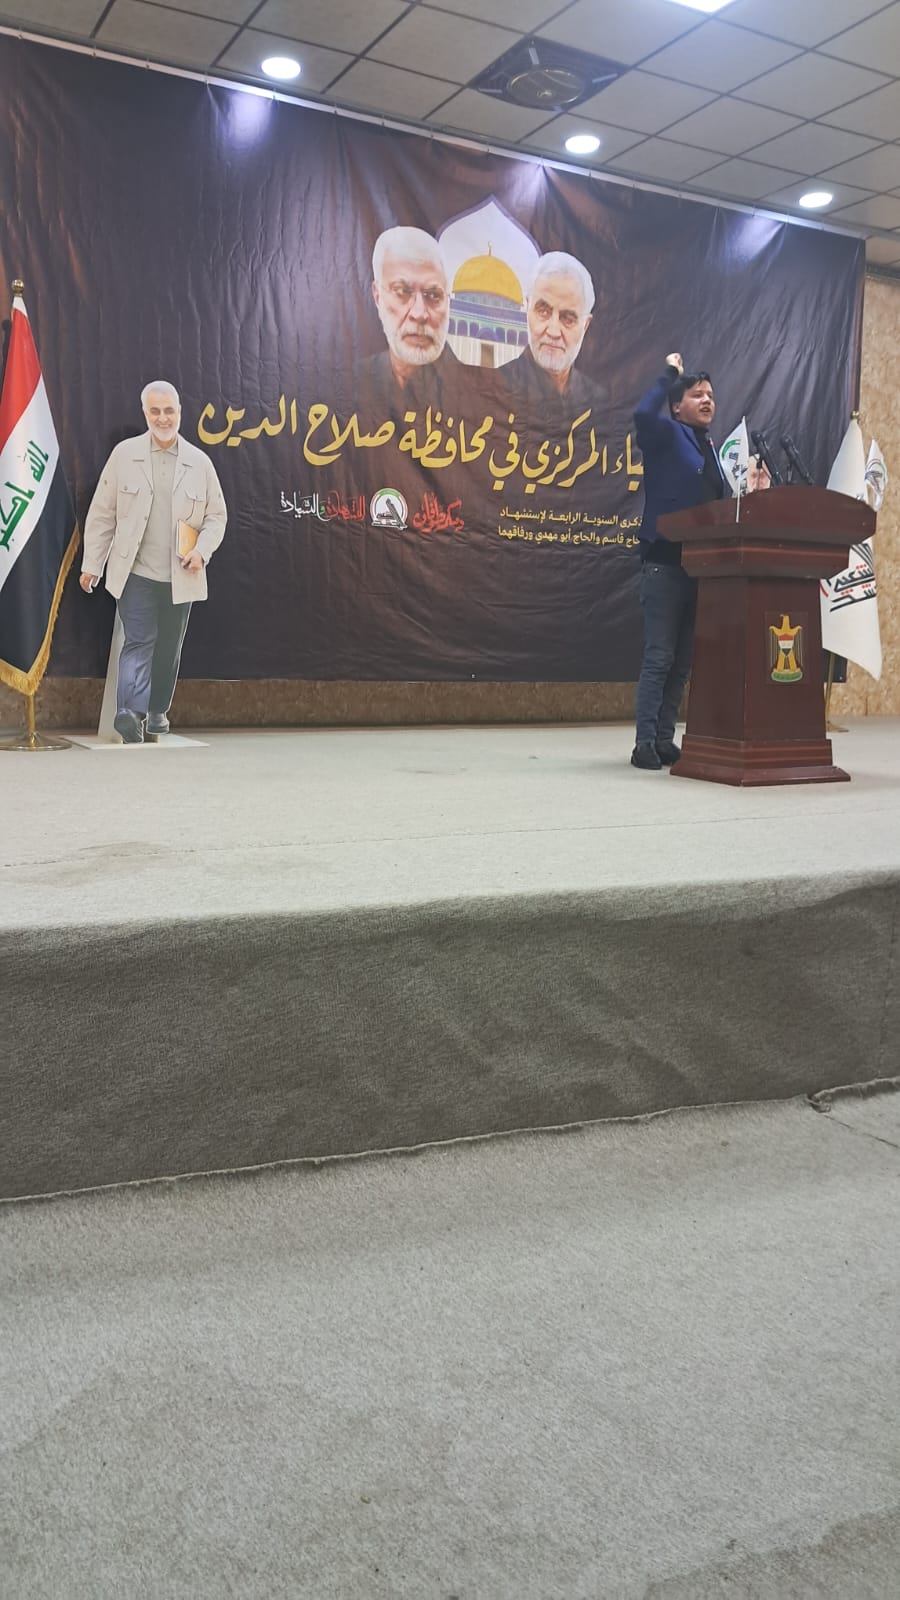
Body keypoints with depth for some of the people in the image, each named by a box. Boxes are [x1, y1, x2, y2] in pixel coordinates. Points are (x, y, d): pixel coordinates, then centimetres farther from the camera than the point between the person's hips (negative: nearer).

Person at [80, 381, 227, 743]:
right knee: (139, 641, -13)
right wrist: (92, 563, 2)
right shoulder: (124, 454, 1)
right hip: (135, 573, -2)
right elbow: (102, 514, 3)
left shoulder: (200, 462, 4)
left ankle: (157, 710, 28)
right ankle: (130, 711, -22)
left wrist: (202, 550, -9)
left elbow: (216, 516, 9)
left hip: (181, 575, 2)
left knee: (169, 647, 13)